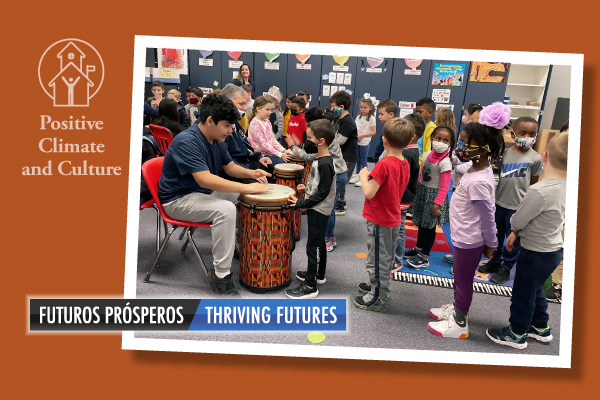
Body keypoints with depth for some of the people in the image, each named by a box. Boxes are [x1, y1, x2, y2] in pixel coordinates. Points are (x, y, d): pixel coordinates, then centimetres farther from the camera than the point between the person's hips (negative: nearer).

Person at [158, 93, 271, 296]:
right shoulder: (187, 141, -27)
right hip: (178, 199, -10)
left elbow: (230, 166, 15)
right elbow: (205, 180, -36)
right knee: (225, 209, -32)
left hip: (204, 193, 10)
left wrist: (250, 173, -7)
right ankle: (221, 275, -24)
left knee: (244, 197, 10)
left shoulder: (217, 140, 3)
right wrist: (246, 187, -34)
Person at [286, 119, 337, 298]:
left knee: (313, 245, -4)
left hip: (319, 211, -10)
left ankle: (310, 286, 3)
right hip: (317, 209, 10)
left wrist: (301, 203, -21)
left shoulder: (325, 164, -23)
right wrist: (306, 188, 9)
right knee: (319, 243, 21)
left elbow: (323, 192, -23)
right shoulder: (320, 159, 7)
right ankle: (318, 274, 38)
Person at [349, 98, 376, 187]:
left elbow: (373, 132, -12)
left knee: (363, 161, 0)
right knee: (358, 160, 14)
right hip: (356, 142, 6)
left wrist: (362, 135, -18)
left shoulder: (371, 118, -8)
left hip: (364, 143, -6)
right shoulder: (358, 117, 9)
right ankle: (357, 176, 25)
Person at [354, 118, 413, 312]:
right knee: (386, 257, 23)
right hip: (393, 218, 8)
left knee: (377, 259, 6)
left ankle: (377, 299, 18)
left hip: (379, 220, -8)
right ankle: (379, 286, 41)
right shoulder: (405, 164, 1)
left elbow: (369, 193, -25)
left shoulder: (384, 165, -25)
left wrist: (363, 176, -8)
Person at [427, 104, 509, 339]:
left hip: (469, 242, -9)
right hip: (464, 237, 9)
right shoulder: (479, 169, -1)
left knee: (463, 281, 9)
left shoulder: (478, 181, -31)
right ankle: (456, 308, 46)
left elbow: (487, 216, -24)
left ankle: (459, 324, 28)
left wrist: (491, 244, -12)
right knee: (459, 277, 26)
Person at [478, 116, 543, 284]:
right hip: (500, 202, 4)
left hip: (518, 206, -4)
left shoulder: (535, 158, -7)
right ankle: (495, 261, 38)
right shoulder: (505, 153, 1)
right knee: (497, 234, 19)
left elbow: (533, 184, -2)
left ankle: (505, 268, 22)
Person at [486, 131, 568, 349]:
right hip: (553, 248, 8)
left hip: (536, 253, -8)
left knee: (523, 293, 12)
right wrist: (516, 233, 9)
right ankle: (541, 328, 45)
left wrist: (515, 230, 4)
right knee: (535, 289, 27)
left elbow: (516, 221, -18)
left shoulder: (539, 191, -31)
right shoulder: (566, 187, -5)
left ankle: (517, 334, 30)